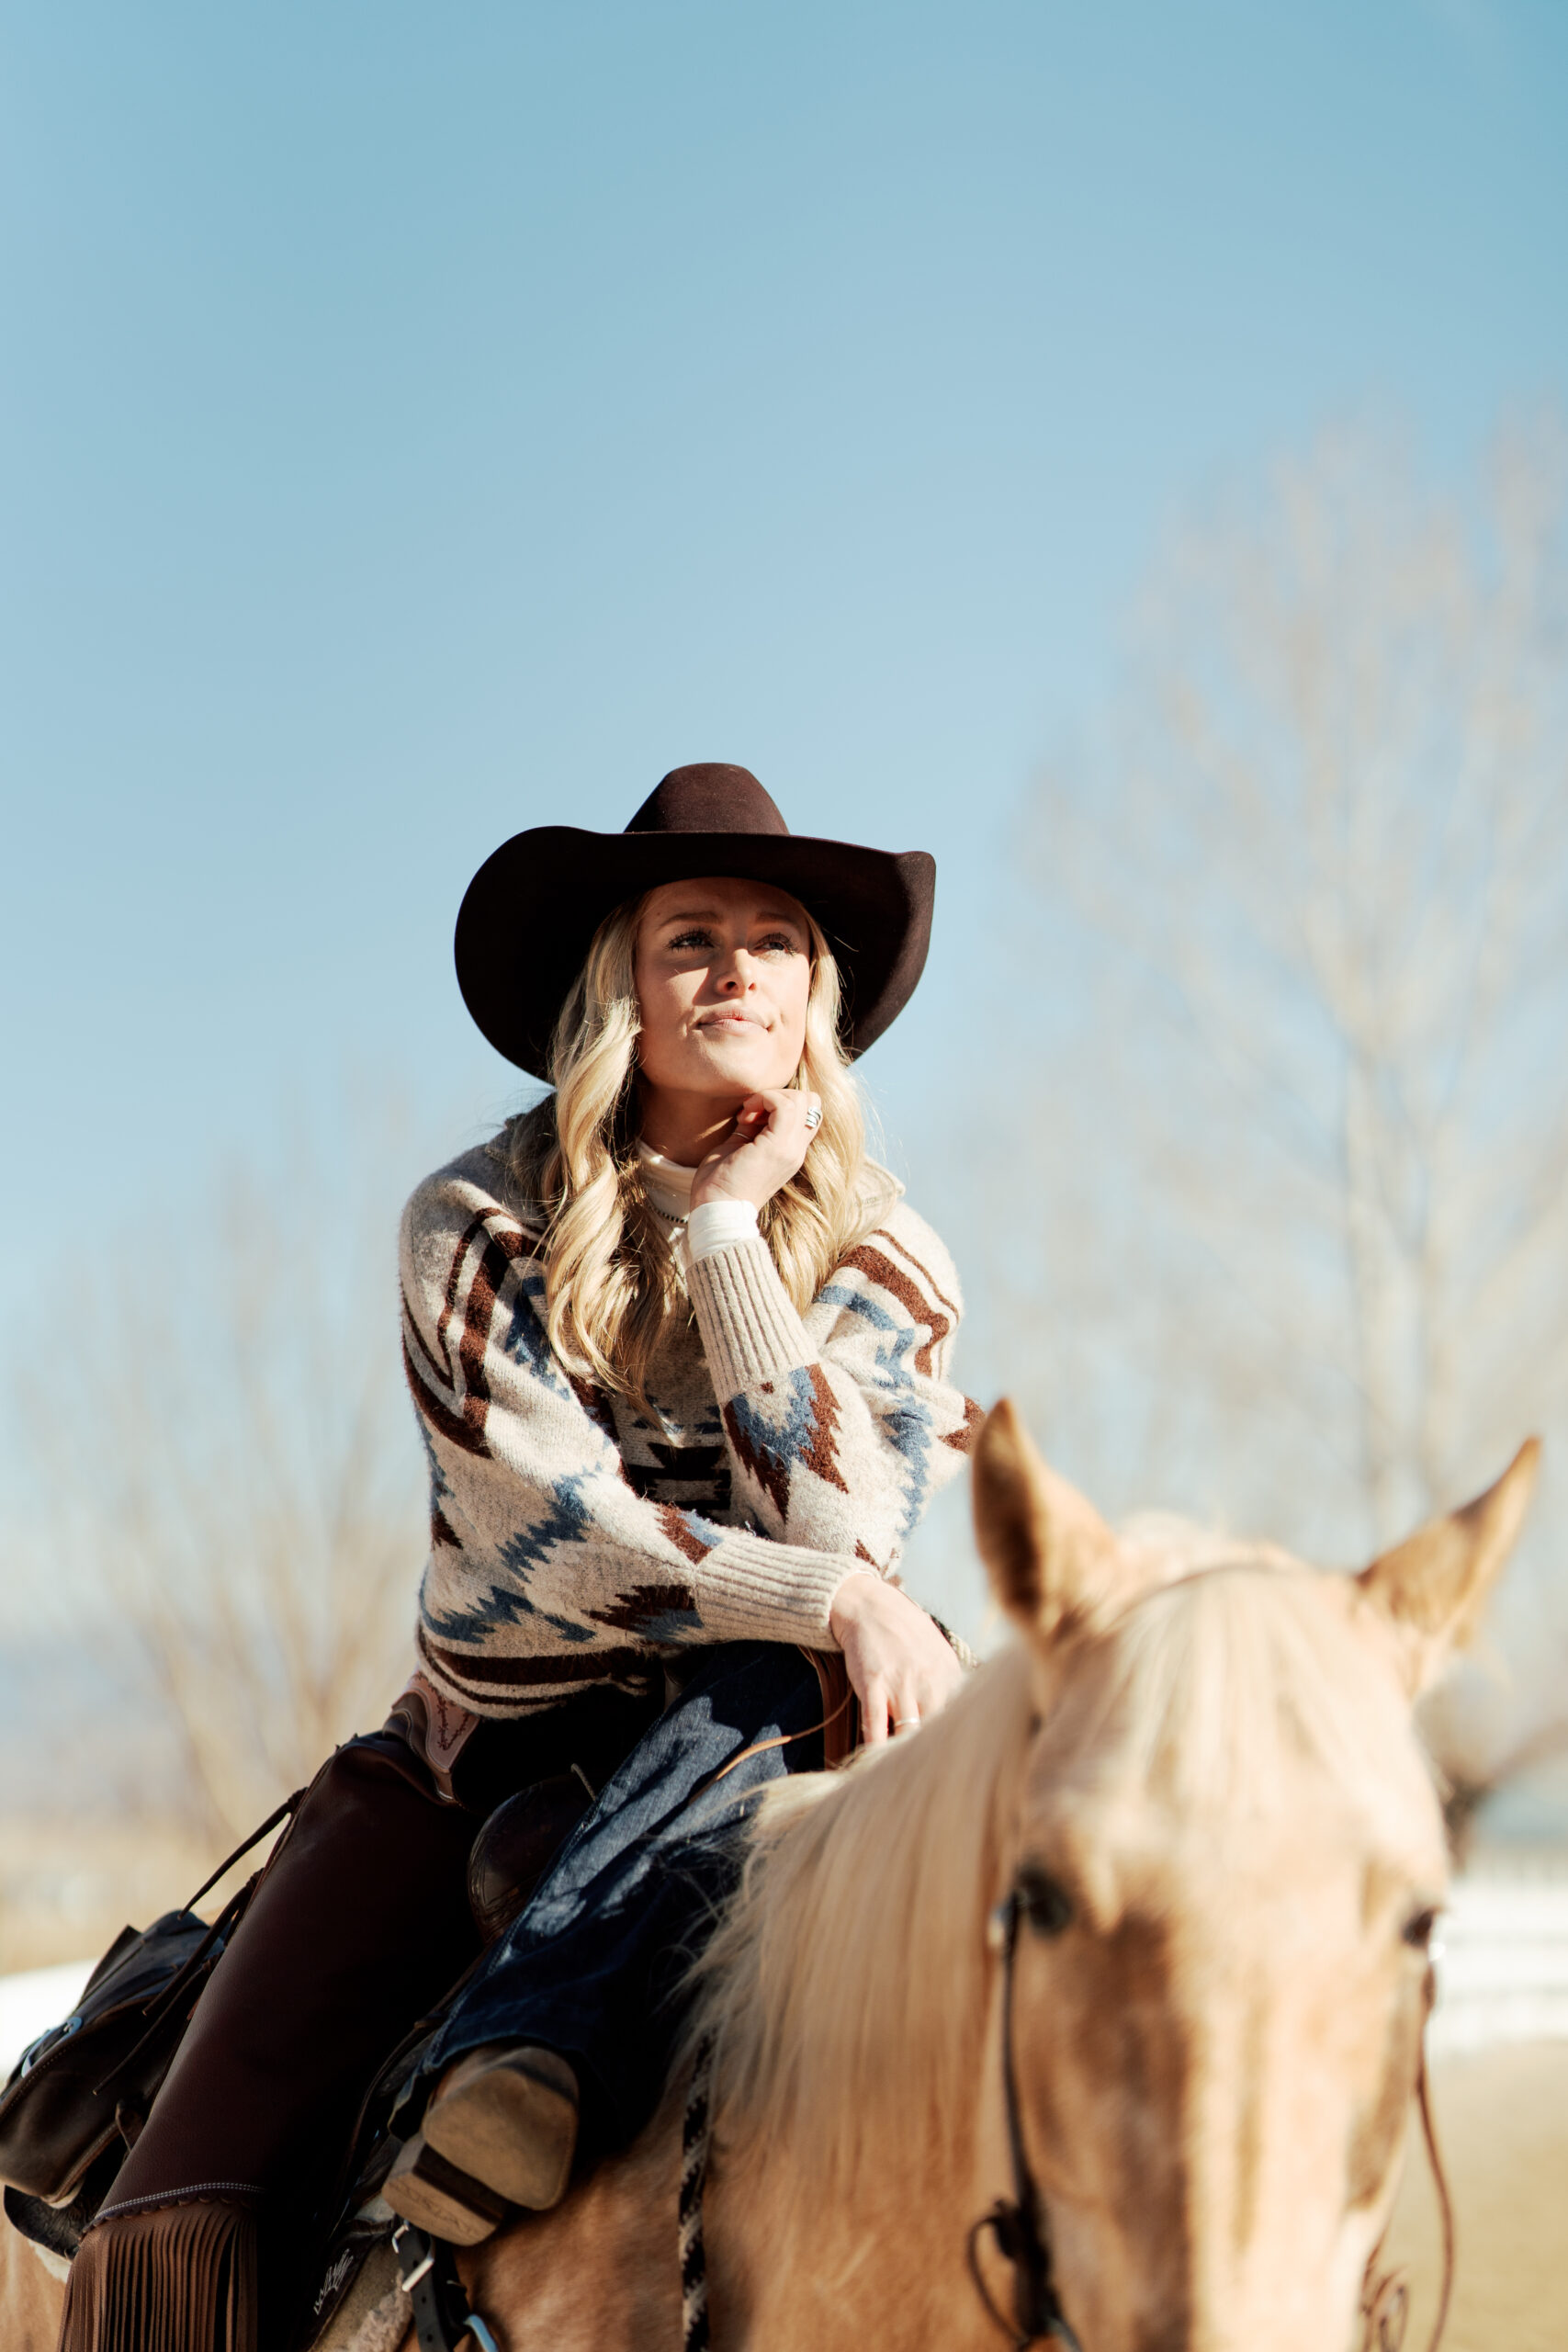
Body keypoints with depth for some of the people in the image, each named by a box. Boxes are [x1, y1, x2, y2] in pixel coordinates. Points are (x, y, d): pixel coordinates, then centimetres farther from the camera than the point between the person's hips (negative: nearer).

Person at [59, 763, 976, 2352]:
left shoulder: (881, 1260, 1)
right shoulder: (481, 1229, -5)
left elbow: (837, 1533, -14)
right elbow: (562, 1535, -16)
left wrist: (728, 1235, -13)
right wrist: (833, 1603, -27)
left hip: (753, 1749, 2)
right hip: (495, 1745, -1)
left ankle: (529, 2049, -45)